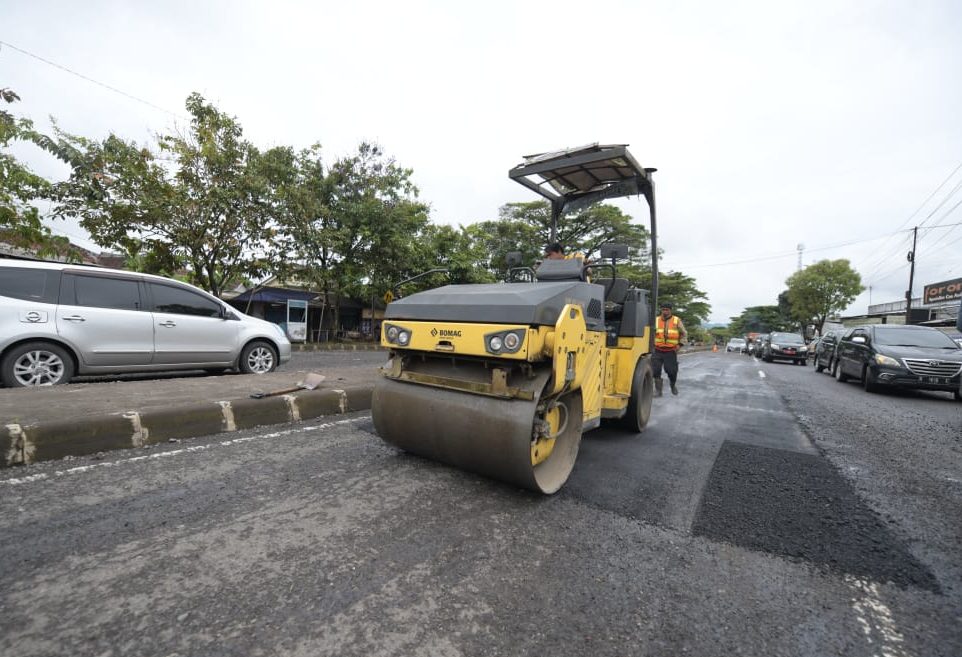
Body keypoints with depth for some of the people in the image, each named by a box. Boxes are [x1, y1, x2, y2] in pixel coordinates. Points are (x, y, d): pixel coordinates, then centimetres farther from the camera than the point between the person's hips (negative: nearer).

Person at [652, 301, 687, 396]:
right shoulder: (656, 320, 3)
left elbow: (684, 334, 10)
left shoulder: (677, 320, 2)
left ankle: (673, 385, 33)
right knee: (656, 370, -4)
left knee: (672, 371, 2)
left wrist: (679, 344, -1)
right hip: (657, 351, 1)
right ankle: (658, 390, 8)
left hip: (671, 351, -1)